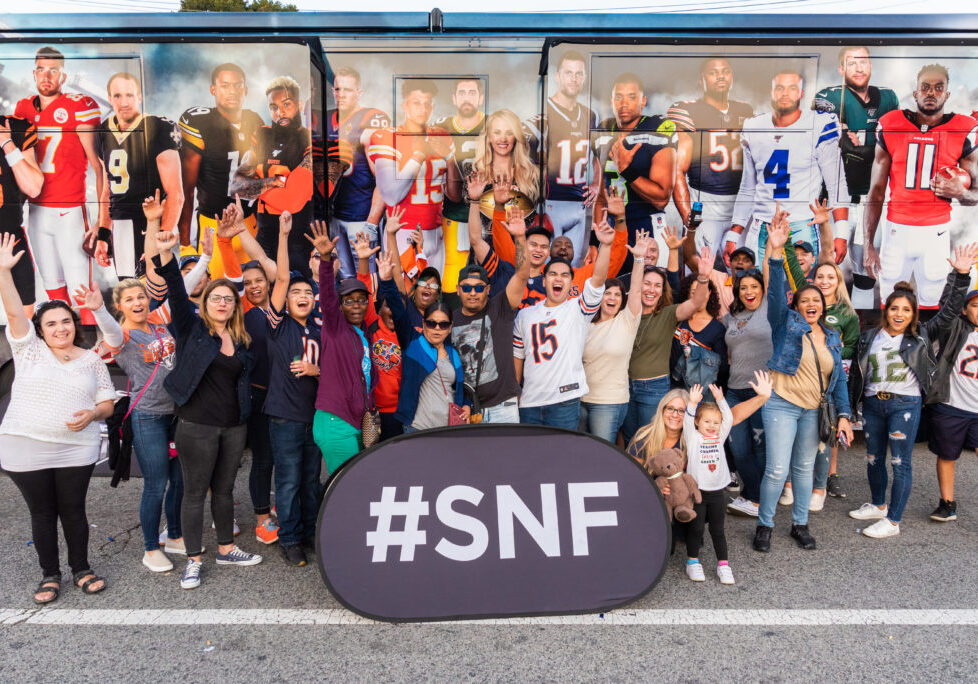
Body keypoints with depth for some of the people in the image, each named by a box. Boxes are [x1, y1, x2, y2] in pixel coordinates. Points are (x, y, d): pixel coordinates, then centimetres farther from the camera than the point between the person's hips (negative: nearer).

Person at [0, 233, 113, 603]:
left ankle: (81, 568, 23)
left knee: (73, 510, 6)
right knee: (42, 513, 8)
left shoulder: (91, 360, 7)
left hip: (76, 449, 1)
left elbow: (107, 404, 8)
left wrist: (91, 414, -14)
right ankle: (50, 574, 23)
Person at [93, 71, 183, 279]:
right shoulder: (105, 132, 12)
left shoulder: (157, 130, -10)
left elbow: (175, 195, -14)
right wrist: (102, 236, 16)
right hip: (120, 228, 7)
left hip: (150, 227, -7)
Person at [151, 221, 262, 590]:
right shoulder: (192, 328, -3)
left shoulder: (242, 340, 10)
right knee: (195, 491, 4)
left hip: (234, 425, 4)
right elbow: (177, 293, -17)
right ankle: (194, 560, 15)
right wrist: (165, 256, -29)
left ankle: (226, 549, 30)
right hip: (196, 425, -4)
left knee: (224, 489, 16)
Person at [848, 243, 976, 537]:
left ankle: (893, 521, 6)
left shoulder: (921, 336, 0)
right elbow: (856, 372, 11)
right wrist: (850, 404, 10)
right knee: (874, 458, 15)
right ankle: (878, 505, 36)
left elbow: (948, 312, -7)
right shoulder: (869, 337, 7)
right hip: (873, 404, 4)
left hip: (905, 404, -4)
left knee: (900, 463, -2)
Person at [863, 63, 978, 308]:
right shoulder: (890, 128, 0)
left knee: (931, 302, 4)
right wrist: (868, 244, -5)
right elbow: (876, 191, 1)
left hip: (936, 232, 0)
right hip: (897, 229, 0)